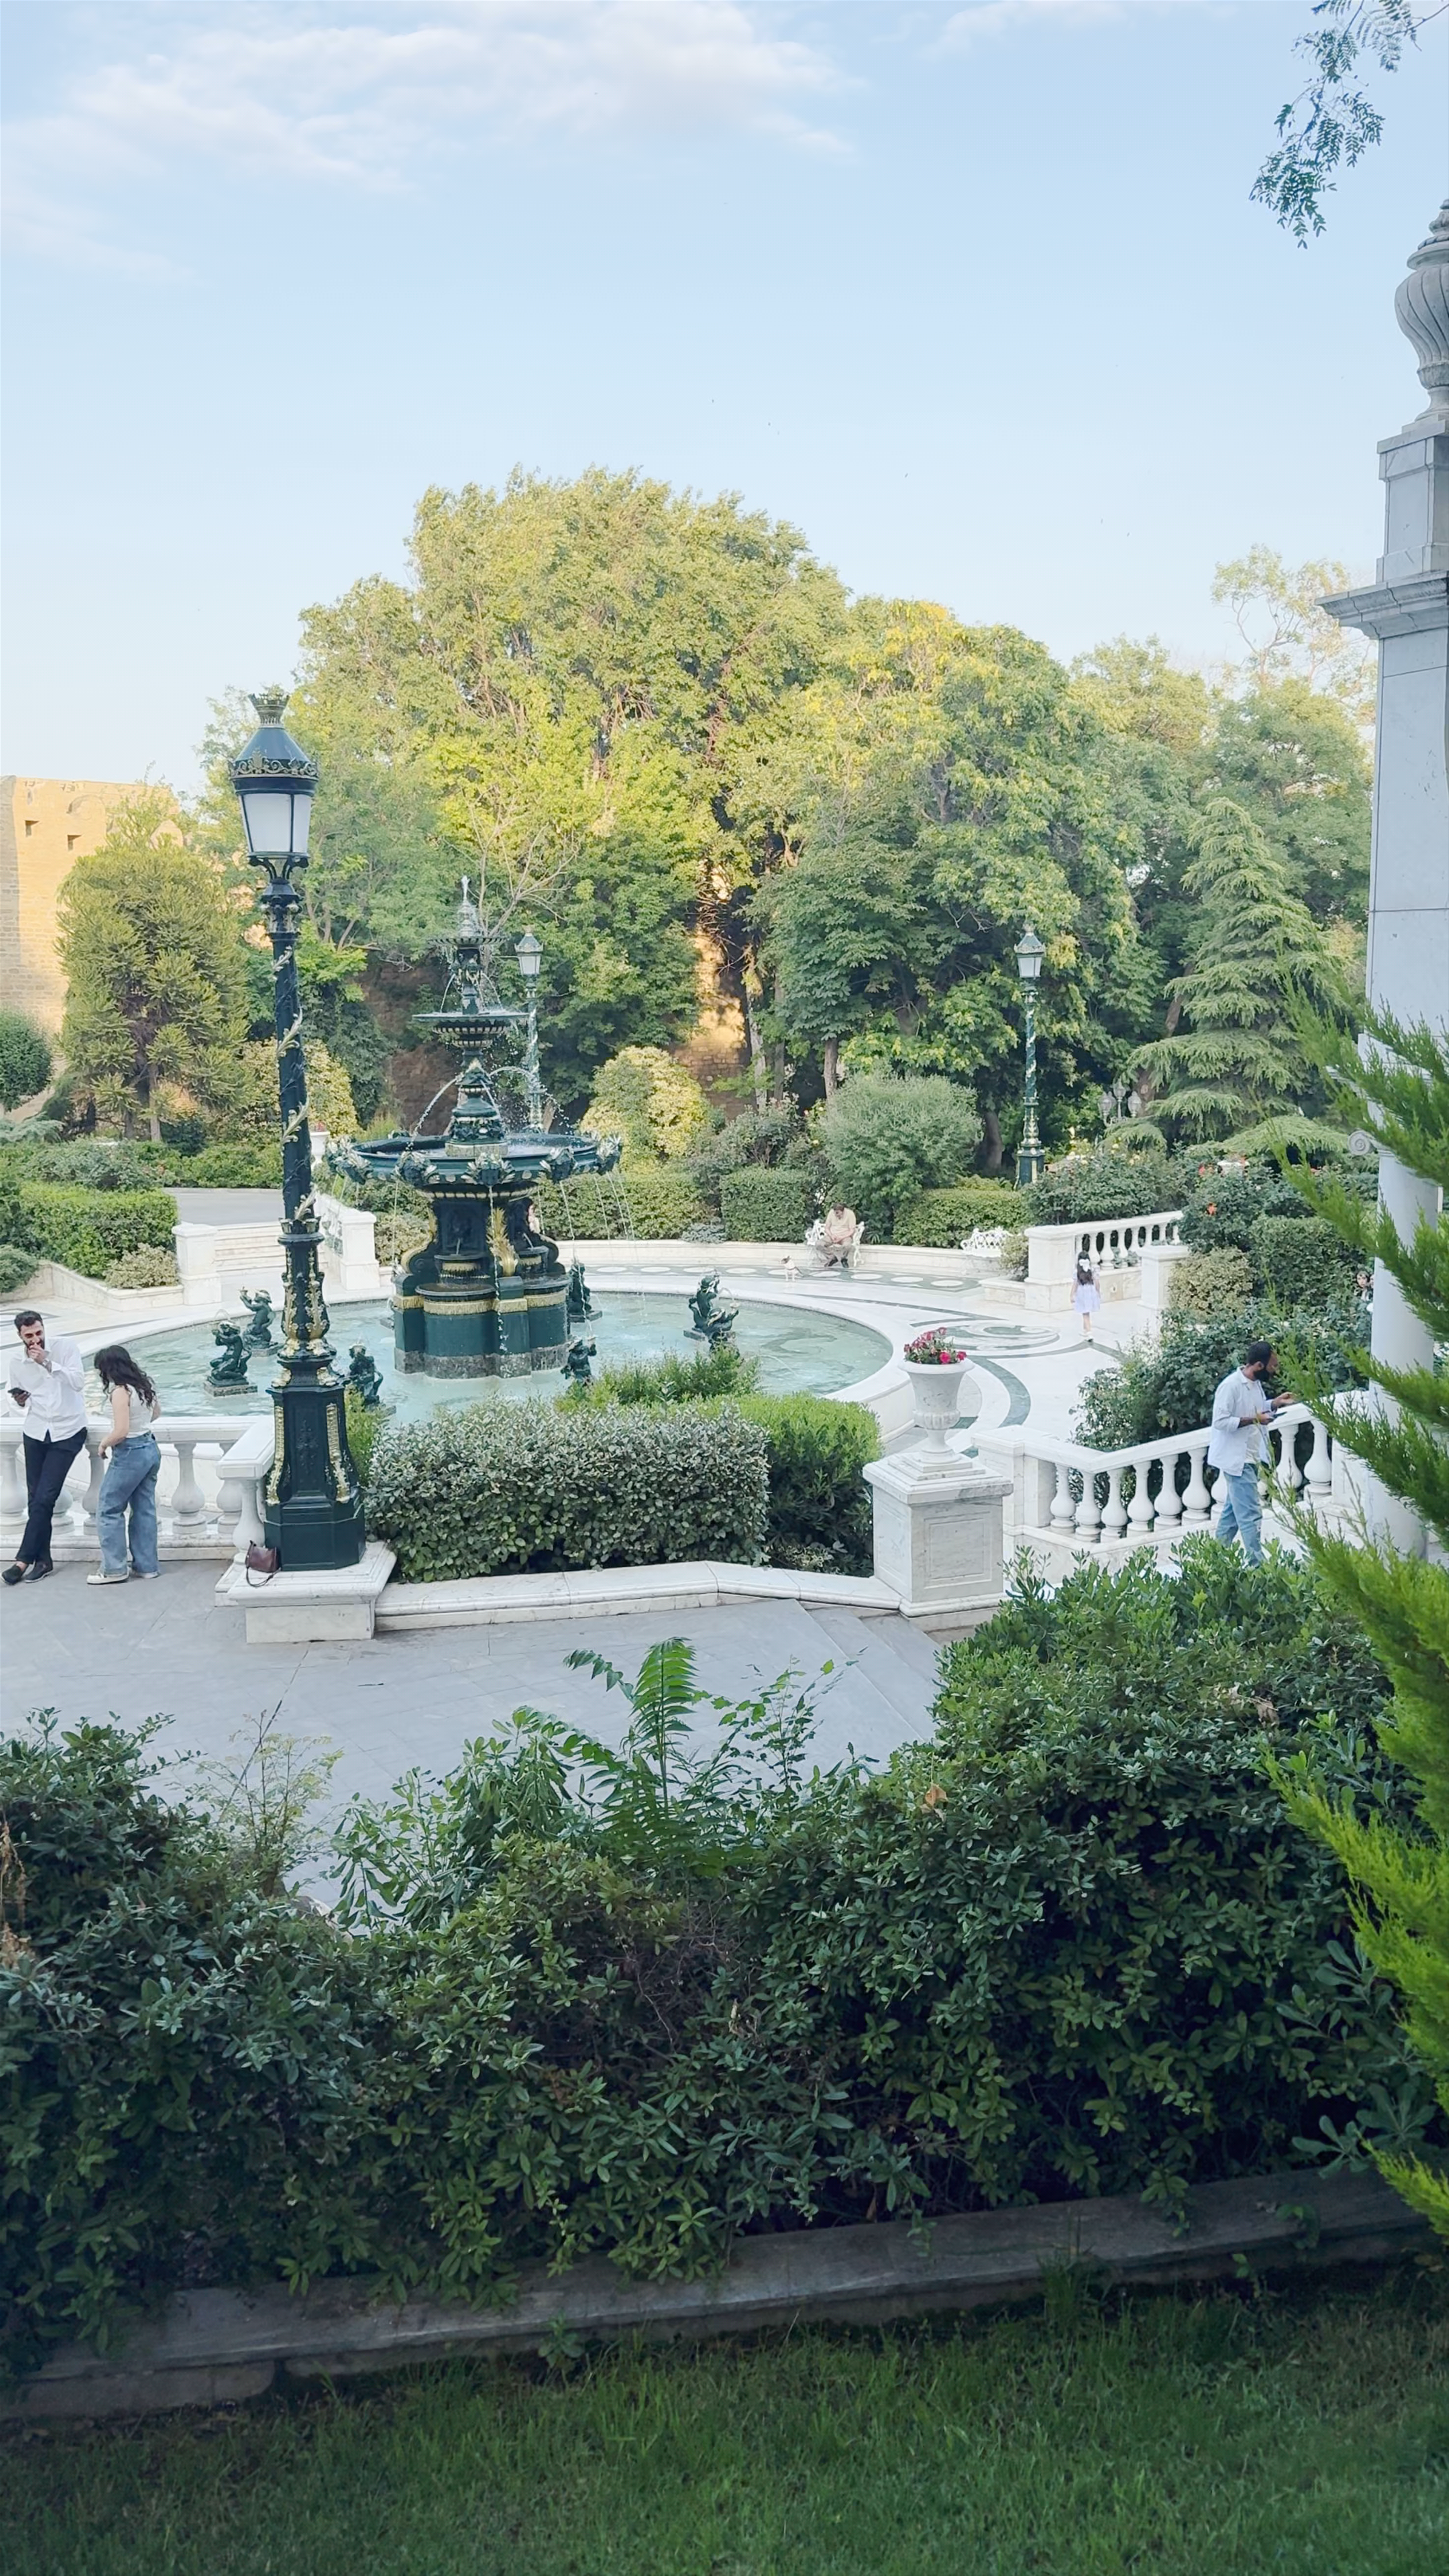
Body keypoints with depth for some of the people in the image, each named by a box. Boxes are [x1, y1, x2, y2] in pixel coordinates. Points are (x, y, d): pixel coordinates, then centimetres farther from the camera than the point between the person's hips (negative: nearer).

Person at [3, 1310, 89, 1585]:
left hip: (68, 1432, -4)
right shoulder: (16, 1359, -2)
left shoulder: (65, 1346, -12)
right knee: (36, 1498, 5)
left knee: (44, 1498, -8)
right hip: (36, 1432, 4)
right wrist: (19, 1402, -13)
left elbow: (78, 1382, -21)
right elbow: (16, 1399, 10)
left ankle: (24, 1559, -1)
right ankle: (43, 1560, 16)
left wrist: (47, 1362, -30)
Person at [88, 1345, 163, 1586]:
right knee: (144, 1510, 13)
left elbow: (121, 1432, -24)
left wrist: (104, 1444, -7)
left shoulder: (120, 1392, -20)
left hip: (130, 1454, -9)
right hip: (151, 1450, 9)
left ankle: (115, 1569, 6)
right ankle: (147, 1566, 17)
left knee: (109, 1510, 3)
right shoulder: (143, 1385, 7)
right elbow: (156, 1413, 23)